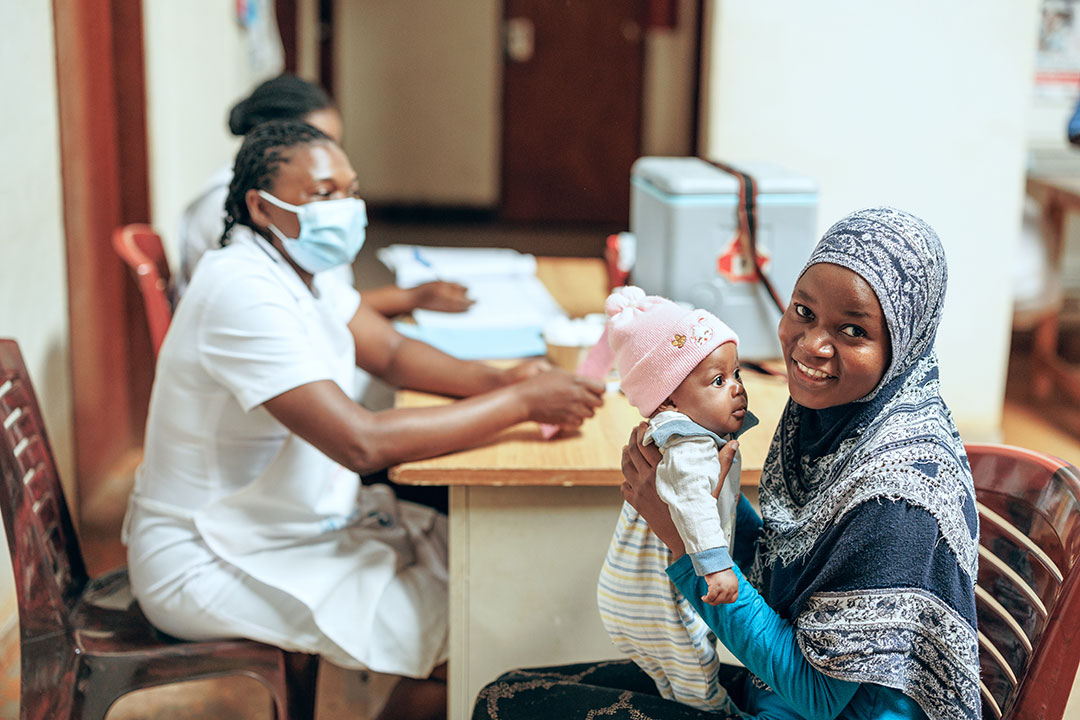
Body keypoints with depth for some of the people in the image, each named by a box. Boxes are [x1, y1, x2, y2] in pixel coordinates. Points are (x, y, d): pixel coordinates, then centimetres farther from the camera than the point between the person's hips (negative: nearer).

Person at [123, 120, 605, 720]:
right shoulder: (244, 292, -27)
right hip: (209, 563, -9)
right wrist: (520, 403, -27)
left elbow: (393, 353, 8)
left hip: (299, 521, 10)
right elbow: (363, 442, -33)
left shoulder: (299, 262, 3)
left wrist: (496, 380, -12)